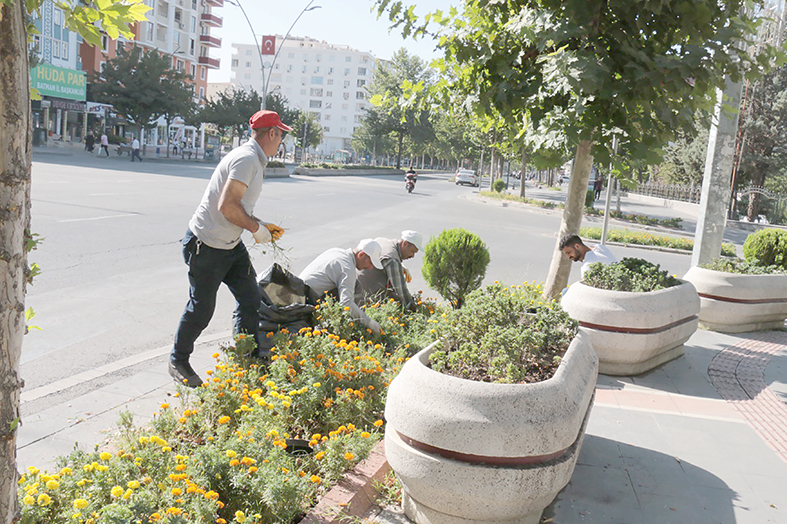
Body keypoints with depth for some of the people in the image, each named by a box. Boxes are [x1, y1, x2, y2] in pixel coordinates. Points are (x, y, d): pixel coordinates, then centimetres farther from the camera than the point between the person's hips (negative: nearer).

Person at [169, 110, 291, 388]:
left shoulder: (254, 160, 13)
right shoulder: (246, 159, -20)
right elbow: (227, 206, -28)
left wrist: (261, 226, 11)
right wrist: (256, 228, -17)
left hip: (231, 244, 10)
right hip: (206, 245, -10)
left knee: (250, 299, 7)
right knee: (201, 308, 2)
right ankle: (178, 362, 22)